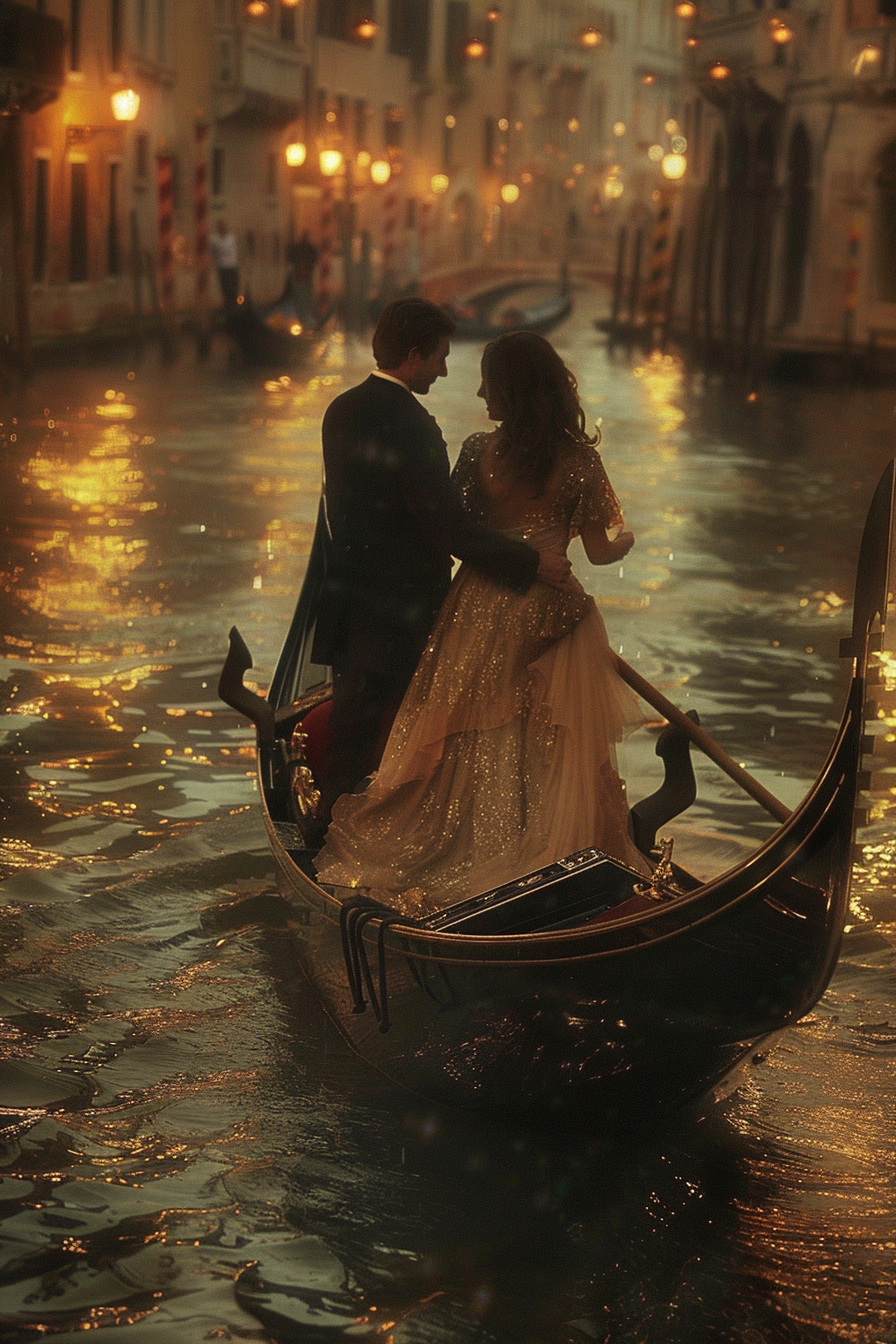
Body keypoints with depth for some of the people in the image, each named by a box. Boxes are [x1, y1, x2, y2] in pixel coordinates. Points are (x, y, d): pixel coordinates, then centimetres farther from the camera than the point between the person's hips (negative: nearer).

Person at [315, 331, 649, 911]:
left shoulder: (477, 452, -8)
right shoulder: (578, 459, -10)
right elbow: (601, 550, -7)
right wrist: (626, 536, 15)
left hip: (480, 615, 1)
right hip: (550, 617, -1)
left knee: (477, 751, 14)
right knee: (553, 752, 11)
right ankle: (548, 852, 16)